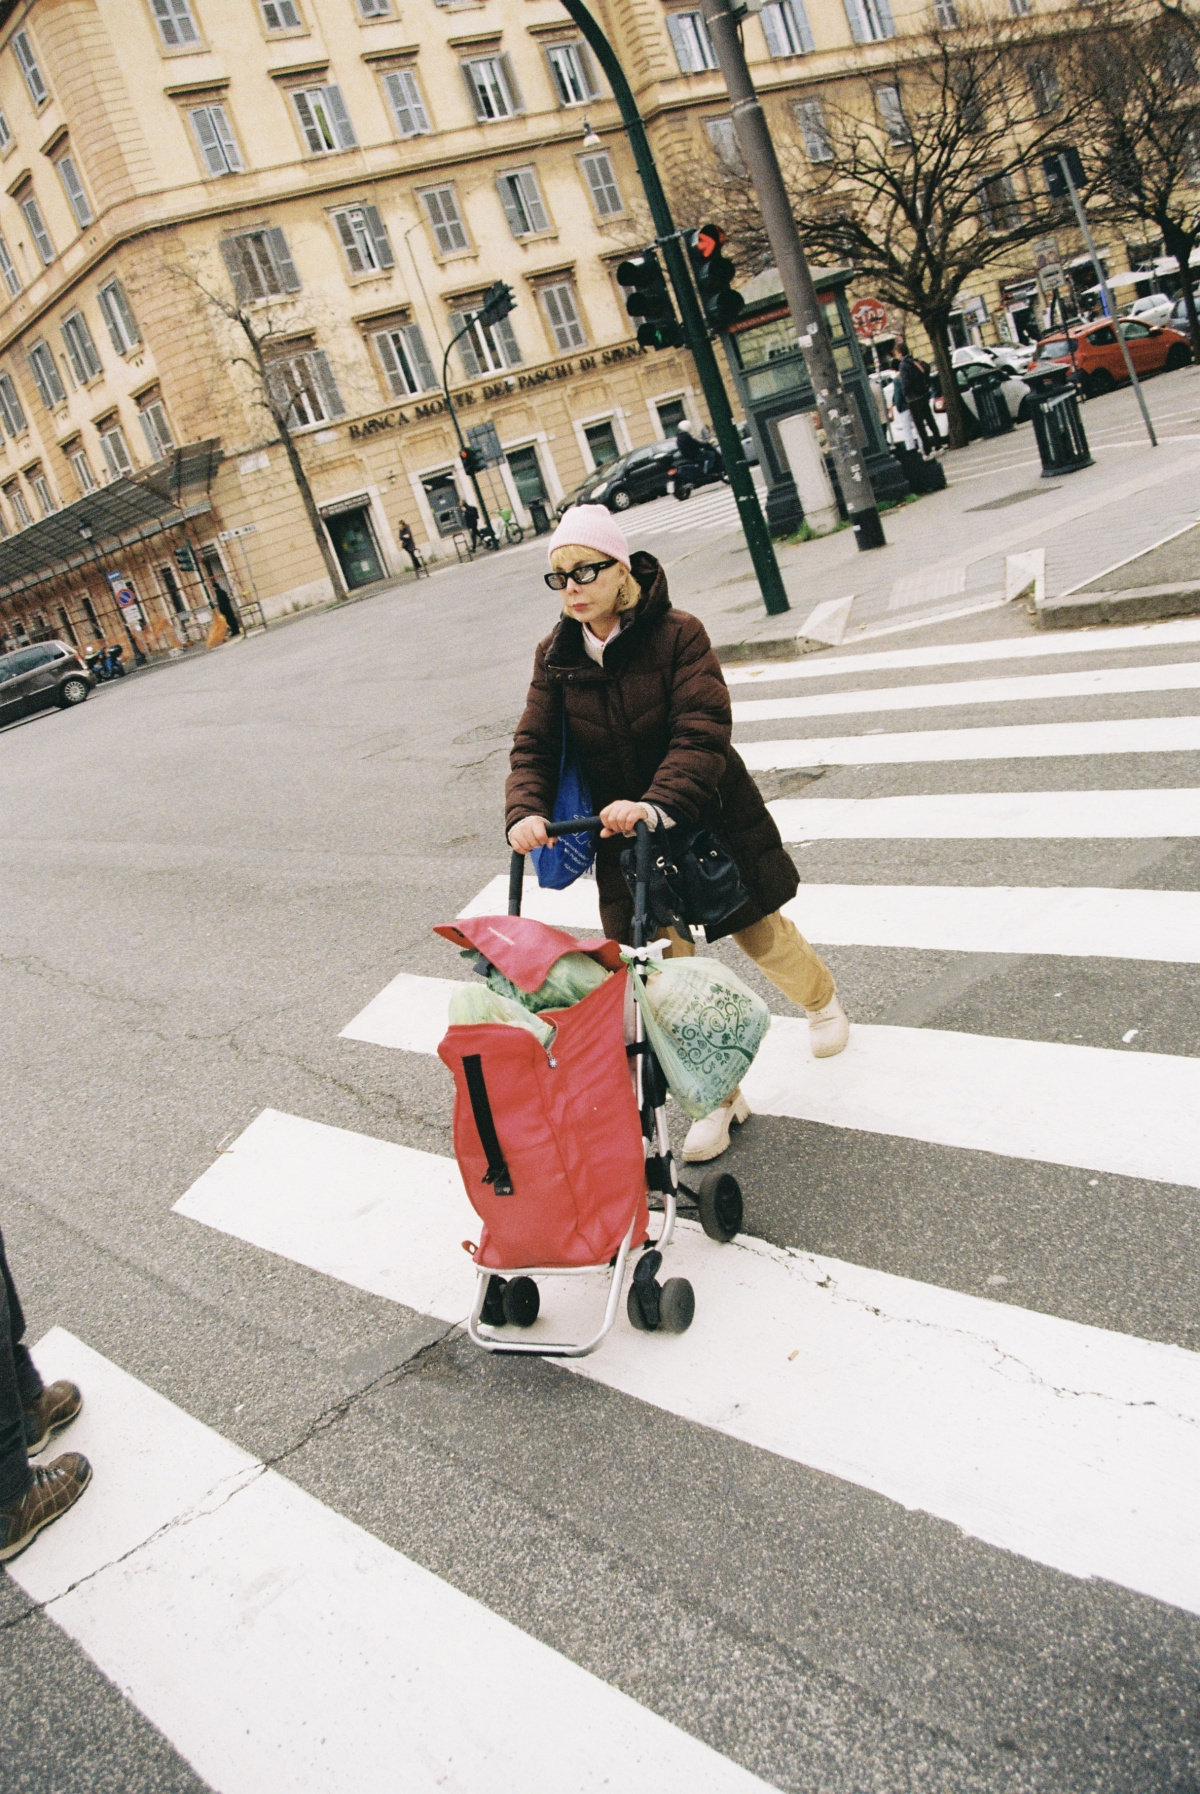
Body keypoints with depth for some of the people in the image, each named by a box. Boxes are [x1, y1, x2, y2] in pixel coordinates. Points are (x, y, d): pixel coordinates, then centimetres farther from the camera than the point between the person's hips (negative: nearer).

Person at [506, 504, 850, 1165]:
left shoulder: (677, 634, -17)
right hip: (624, 835, 3)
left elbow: (702, 735, -26)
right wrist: (526, 811, -28)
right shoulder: (555, 656, -4)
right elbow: (533, 746, -7)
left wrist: (656, 804, -42)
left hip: (707, 818, -3)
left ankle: (821, 999, 48)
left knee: (760, 935, 13)